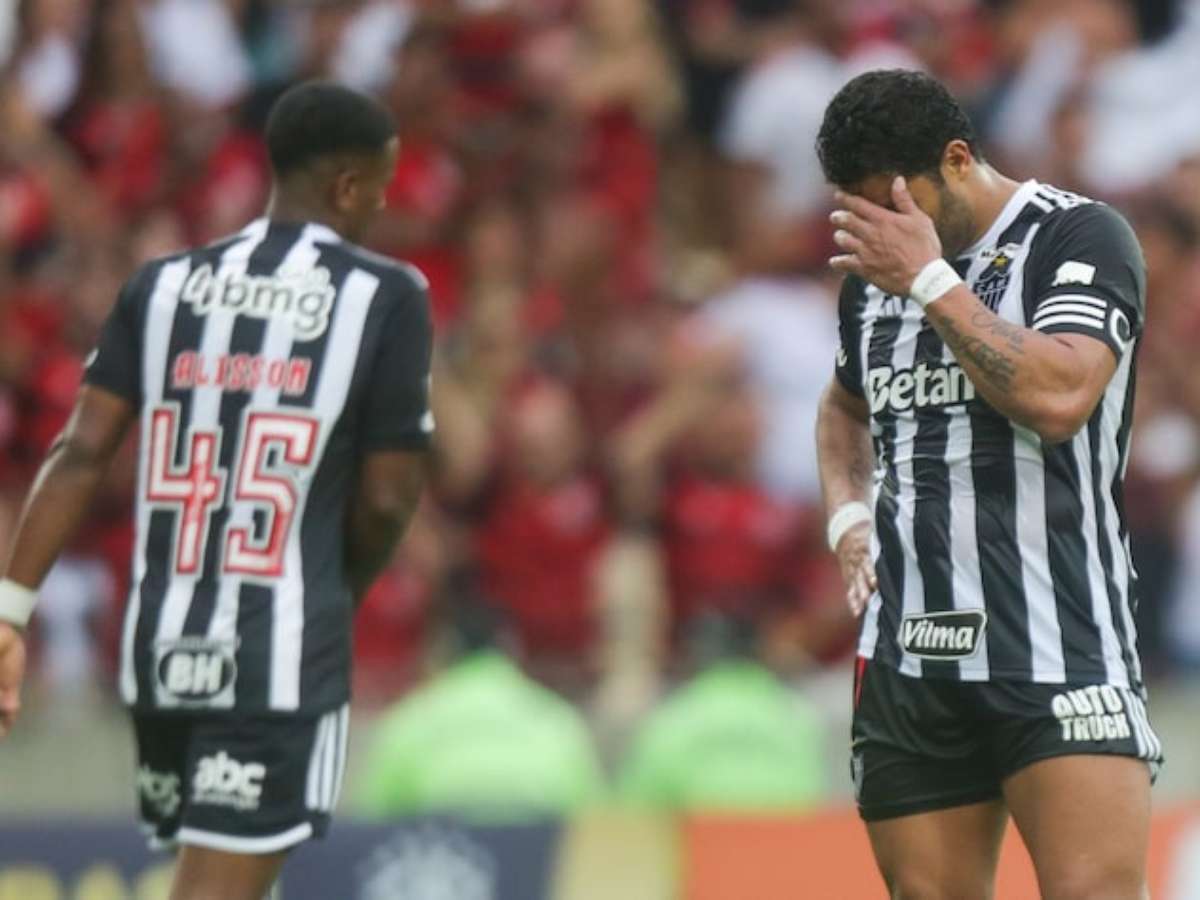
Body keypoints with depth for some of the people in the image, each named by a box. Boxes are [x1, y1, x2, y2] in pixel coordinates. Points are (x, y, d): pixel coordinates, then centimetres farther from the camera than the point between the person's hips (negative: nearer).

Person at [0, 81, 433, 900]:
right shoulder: (387, 297, -4)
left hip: (162, 646, 5)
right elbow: (386, 500, -4)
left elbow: (81, 455, -1)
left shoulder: (164, 285, 7)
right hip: (286, 656, -5)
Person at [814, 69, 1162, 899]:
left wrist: (932, 280, -16)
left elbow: (1059, 395, -22)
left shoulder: (1080, 237, -5)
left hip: (1061, 655, -6)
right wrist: (848, 513, 17)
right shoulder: (874, 273, 16)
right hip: (908, 658, 6)